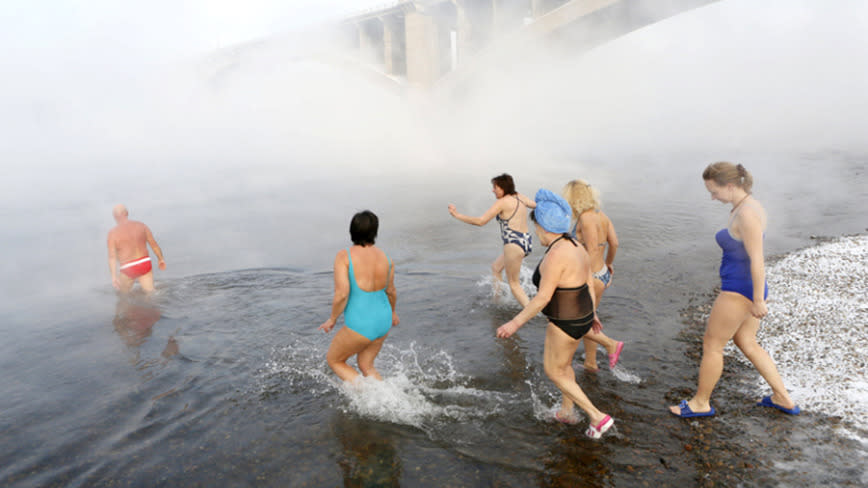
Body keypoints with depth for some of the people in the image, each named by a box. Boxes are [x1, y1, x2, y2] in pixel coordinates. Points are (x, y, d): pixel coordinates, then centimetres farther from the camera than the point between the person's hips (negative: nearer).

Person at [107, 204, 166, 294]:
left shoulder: (113, 233, -7)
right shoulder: (141, 225, 1)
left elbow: (112, 256, -14)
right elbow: (154, 244, 5)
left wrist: (114, 276, -16)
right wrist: (161, 259, 18)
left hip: (128, 269, -2)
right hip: (145, 264, 3)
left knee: (124, 293, 22)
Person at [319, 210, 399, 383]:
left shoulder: (344, 256, -17)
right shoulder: (386, 258, -1)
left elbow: (341, 294, -22)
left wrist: (332, 319, -5)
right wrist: (392, 312, 31)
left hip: (360, 326, -6)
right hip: (383, 320, 6)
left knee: (333, 360, 19)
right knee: (366, 366, 25)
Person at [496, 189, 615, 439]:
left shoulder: (555, 255, -28)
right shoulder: (576, 247, 1)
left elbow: (543, 297, -27)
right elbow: (589, 283, 11)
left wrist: (515, 323, -21)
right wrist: (592, 313, 23)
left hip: (566, 324, -9)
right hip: (581, 314, 9)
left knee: (554, 372, 10)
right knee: (563, 363, 27)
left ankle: (598, 417, 14)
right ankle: (568, 412, 43)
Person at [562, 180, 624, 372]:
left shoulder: (586, 218, -20)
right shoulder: (601, 215, 5)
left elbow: (593, 251, -26)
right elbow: (614, 243, 13)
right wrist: (609, 263, 30)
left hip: (592, 278, -9)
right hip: (602, 275, 9)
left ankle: (611, 344, 7)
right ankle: (590, 363, 34)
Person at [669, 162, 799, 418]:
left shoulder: (747, 214, -23)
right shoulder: (743, 206, 7)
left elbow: (757, 260, -24)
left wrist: (758, 300, -20)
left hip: (739, 291, -10)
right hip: (742, 288, 10)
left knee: (712, 345, 5)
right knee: (747, 344, 22)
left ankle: (700, 402, 21)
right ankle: (783, 398, 31)